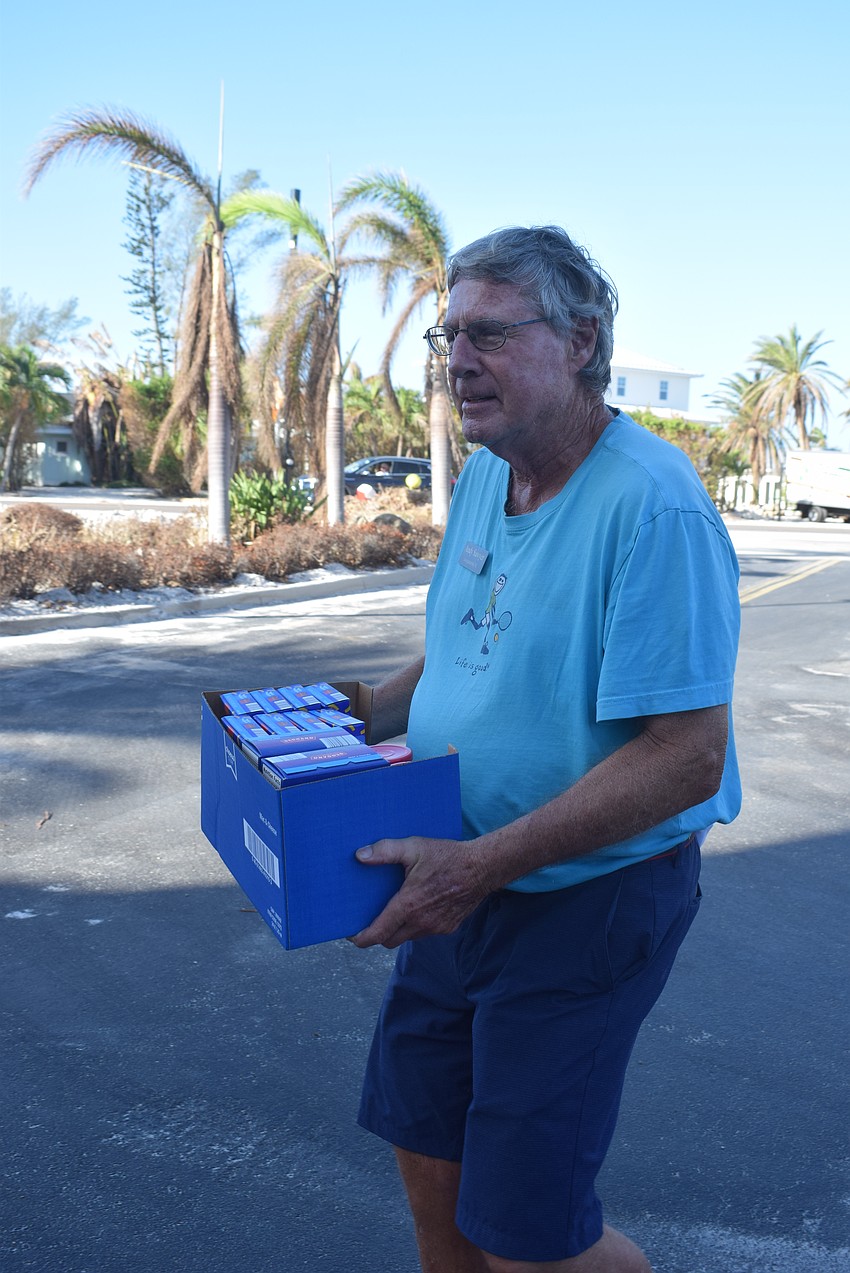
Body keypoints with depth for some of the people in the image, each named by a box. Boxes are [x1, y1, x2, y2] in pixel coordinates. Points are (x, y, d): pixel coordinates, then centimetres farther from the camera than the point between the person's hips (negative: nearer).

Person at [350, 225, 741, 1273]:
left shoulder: (651, 504, -23)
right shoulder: (483, 478, 4)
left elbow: (684, 757, -26)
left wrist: (480, 865, -27)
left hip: (586, 901, -7)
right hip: (462, 889, 8)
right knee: (428, 1159, 20)